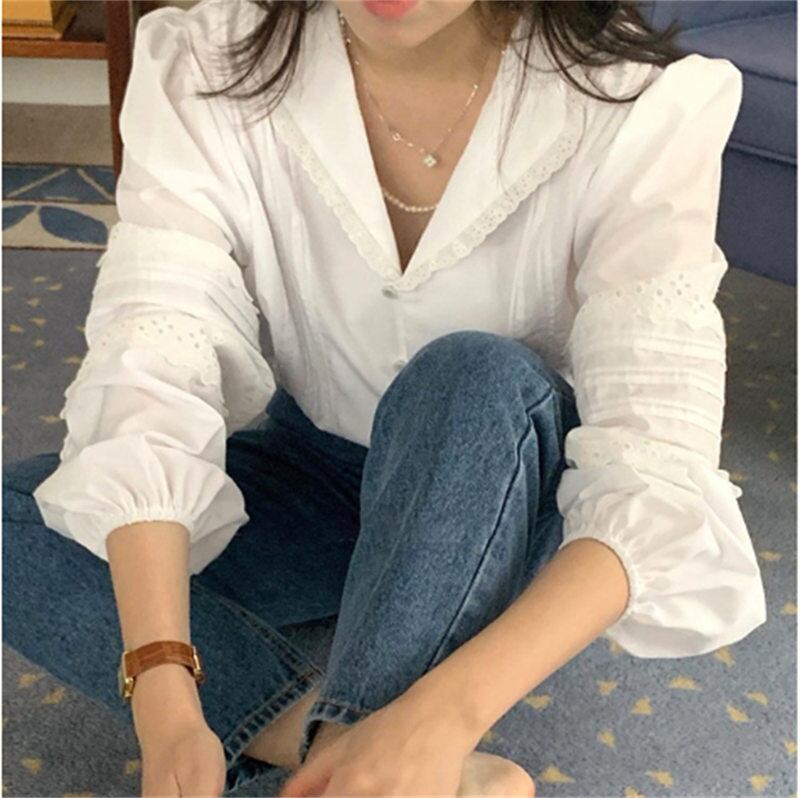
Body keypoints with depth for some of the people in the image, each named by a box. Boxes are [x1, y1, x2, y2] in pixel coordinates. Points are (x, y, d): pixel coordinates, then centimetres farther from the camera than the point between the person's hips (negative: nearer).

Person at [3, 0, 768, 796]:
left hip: (514, 494, -2)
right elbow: (151, 369, -27)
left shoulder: (635, 103, -23)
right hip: (316, 470, 3)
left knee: (475, 381, -36)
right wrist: (165, 702, -40)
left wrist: (441, 712, -44)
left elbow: (656, 464, -30)